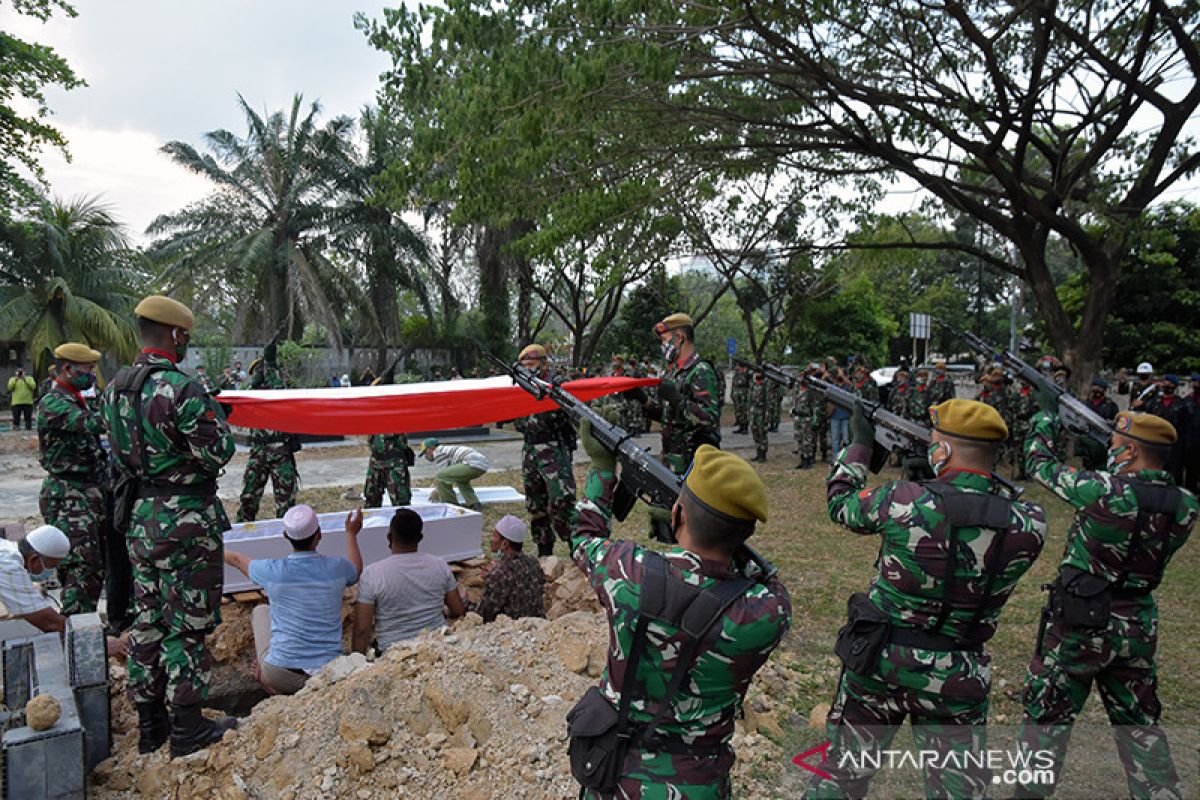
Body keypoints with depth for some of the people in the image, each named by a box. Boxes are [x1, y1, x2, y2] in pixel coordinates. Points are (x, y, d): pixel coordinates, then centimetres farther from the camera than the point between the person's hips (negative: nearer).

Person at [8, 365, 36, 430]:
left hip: (28, 402, 0)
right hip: (16, 403, 0)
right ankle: (15, 427, 0)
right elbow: (10, 387, -6)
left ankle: (29, 428, 6)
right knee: (16, 418, -3)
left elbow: (33, 386, -7)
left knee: (28, 418, 1)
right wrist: (16, 379, -13)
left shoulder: (29, 378, 11)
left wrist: (25, 379, -12)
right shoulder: (12, 379, 12)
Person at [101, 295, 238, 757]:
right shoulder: (181, 389, -20)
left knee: (147, 619, 17)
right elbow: (218, 453, -18)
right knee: (187, 624, 2)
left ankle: (149, 724, 28)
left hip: (139, 518, 8)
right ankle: (187, 729, 12)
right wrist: (215, 414, 0)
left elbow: (121, 454, 15)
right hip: (185, 520, -8)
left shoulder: (114, 390, 7)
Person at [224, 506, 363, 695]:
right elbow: (356, 571, 17)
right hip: (328, 677, 1)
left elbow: (237, 559, 11)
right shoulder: (336, 568, -11)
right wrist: (351, 533, 32)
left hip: (280, 677, -1)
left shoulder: (272, 571, -13)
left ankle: (264, 674, 25)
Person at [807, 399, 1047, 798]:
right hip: (956, 676, 1)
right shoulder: (1029, 525, -14)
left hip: (878, 660, -1)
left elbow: (840, 504, 2)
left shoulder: (901, 500, -19)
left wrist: (858, 443, 14)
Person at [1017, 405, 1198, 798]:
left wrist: (1047, 413, 7)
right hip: (1140, 626, 5)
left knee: (1046, 720, 9)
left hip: (1080, 623, -5)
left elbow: (1040, 463, -8)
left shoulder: (1104, 489, -22)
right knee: (1139, 724, 21)